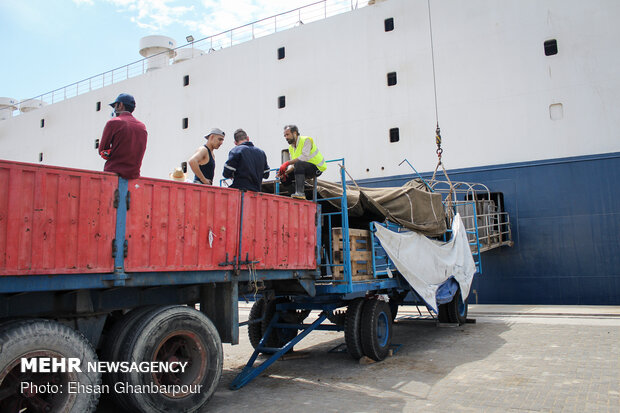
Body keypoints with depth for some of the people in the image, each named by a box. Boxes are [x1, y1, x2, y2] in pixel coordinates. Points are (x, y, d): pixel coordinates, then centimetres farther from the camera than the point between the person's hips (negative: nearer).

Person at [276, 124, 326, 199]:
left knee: (298, 164, -35)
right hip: (306, 170, 8)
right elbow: (293, 164, 3)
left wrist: (287, 163, -33)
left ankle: (300, 192, -40)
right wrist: (285, 172, -18)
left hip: (317, 168, -8)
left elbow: (305, 157, -29)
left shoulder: (306, 140, -13)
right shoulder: (291, 148, 10)